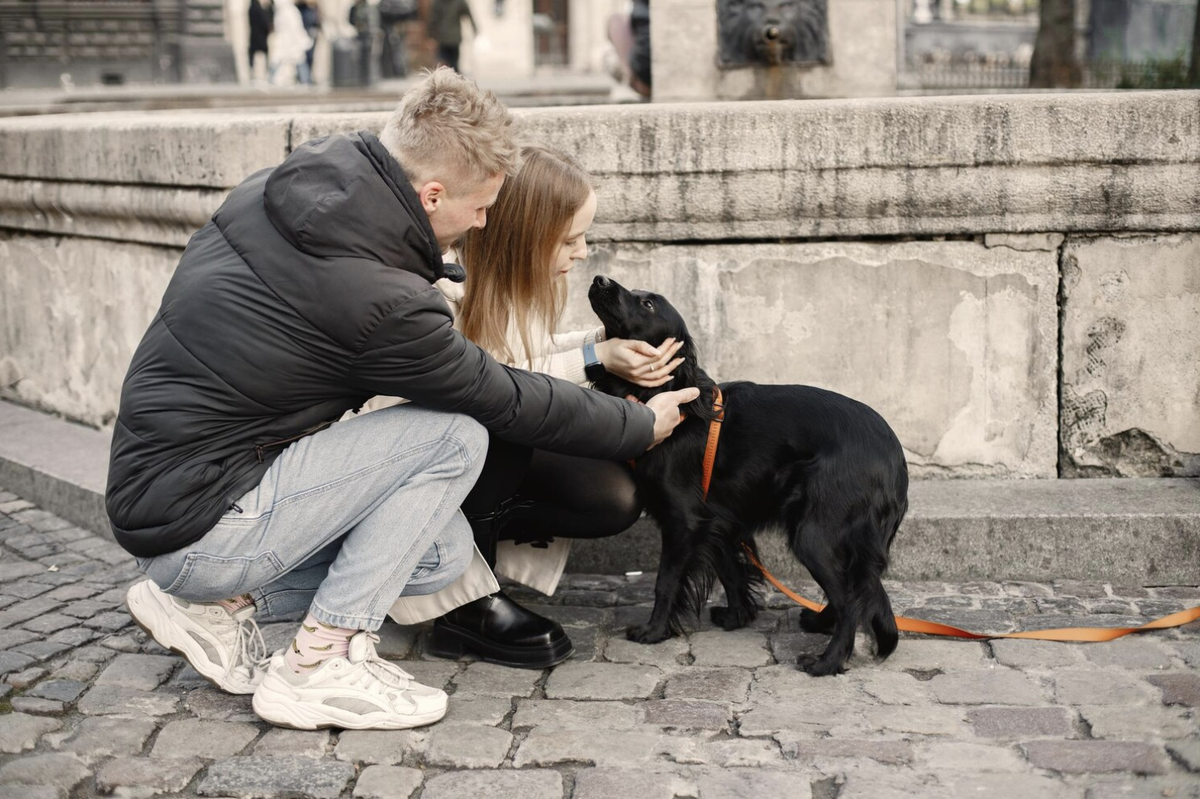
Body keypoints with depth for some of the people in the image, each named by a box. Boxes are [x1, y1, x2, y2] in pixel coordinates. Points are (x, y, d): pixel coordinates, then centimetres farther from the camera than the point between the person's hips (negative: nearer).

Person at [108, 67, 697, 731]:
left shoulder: (271, 192, 1)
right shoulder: (379, 300, -24)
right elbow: (511, 403, -10)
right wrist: (642, 425, 6)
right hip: (200, 531, -9)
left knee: (445, 551, 10)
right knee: (455, 437, -14)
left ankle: (214, 606, 10)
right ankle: (320, 662, -8)